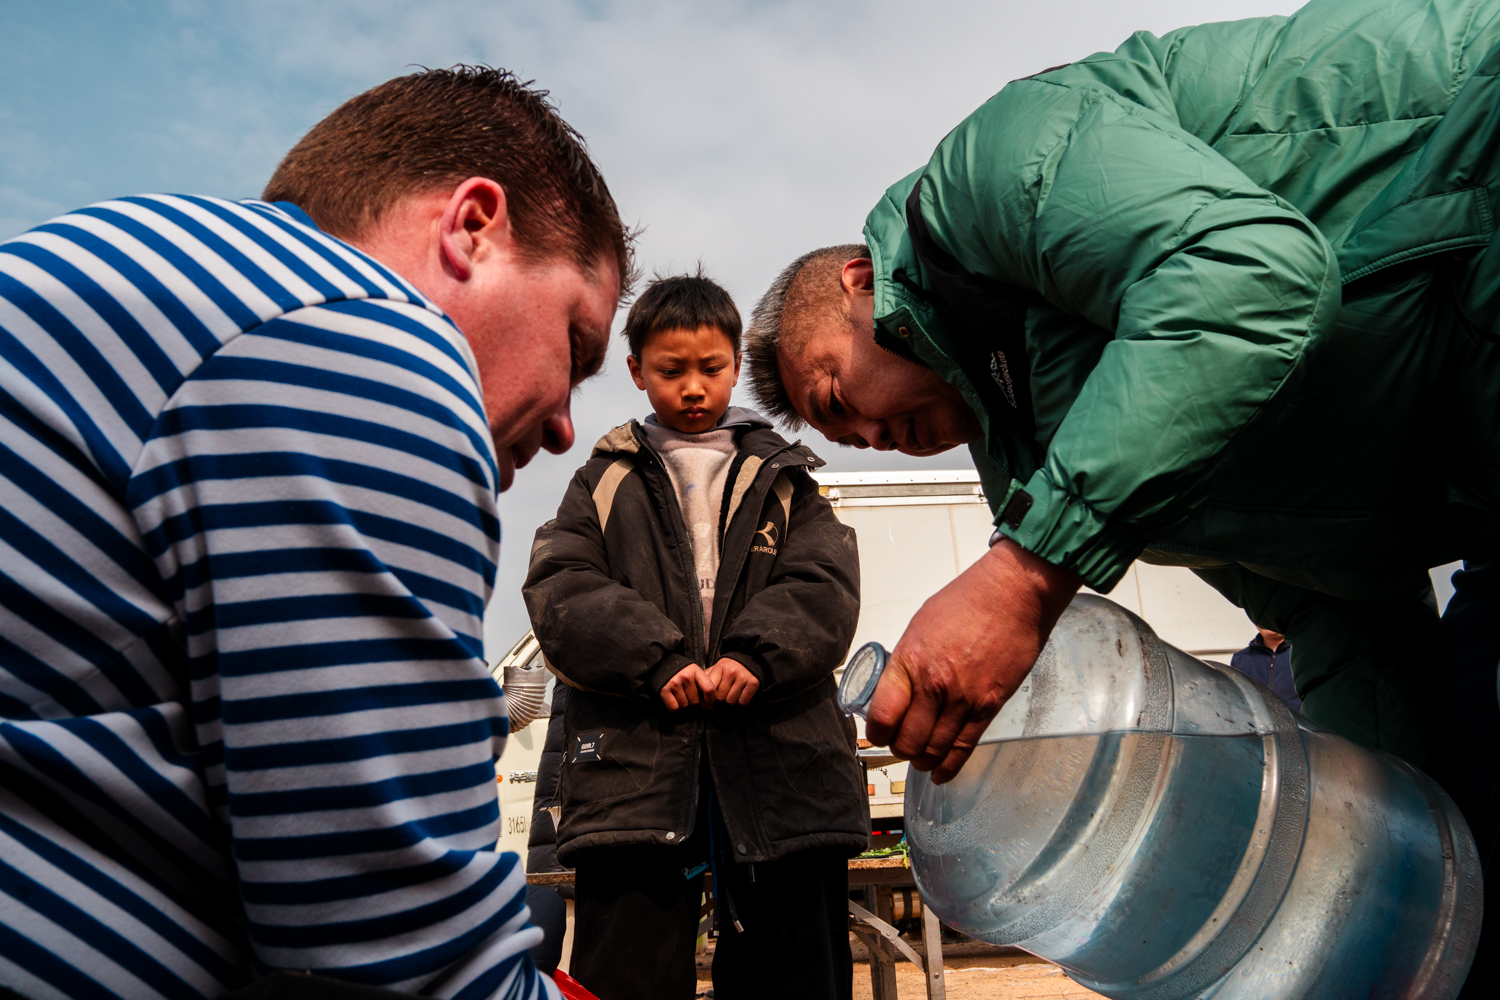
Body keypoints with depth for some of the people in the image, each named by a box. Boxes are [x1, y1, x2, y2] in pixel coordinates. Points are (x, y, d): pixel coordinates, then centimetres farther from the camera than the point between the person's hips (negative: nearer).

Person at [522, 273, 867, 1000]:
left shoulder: (784, 482, 18)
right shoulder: (604, 483, 16)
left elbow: (826, 588, 3)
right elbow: (559, 590, 1)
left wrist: (755, 656, -16)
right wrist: (657, 661, -14)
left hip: (778, 765, 1)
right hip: (631, 766, 0)